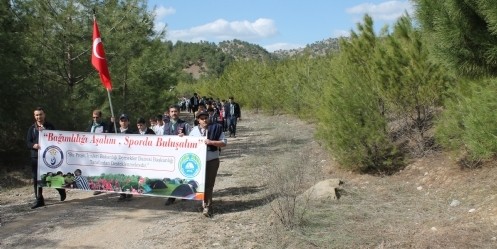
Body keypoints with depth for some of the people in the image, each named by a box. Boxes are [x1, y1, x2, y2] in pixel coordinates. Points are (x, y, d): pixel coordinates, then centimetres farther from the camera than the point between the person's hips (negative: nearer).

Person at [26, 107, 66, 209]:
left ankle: (61, 191, 29)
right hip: (35, 156, 2)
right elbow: (28, 142, 5)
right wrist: (34, 145, -16)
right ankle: (39, 200, 8)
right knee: (36, 179, 0)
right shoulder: (32, 128, 11)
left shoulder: (50, 127, 6)